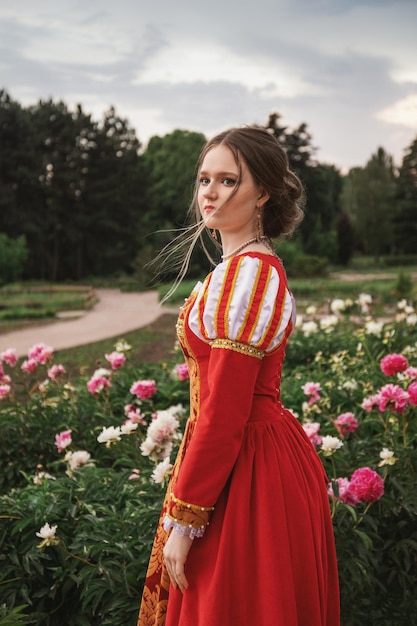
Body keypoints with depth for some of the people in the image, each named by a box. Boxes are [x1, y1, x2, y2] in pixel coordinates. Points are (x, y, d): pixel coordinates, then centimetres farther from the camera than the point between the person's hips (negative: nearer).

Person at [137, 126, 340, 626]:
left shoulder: (243, 273, -21)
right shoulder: (258, 265, 10)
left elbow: (223, 413, -24)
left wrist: (182, 520, -18)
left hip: (246, 470, -10)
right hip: (270, 456, 10)